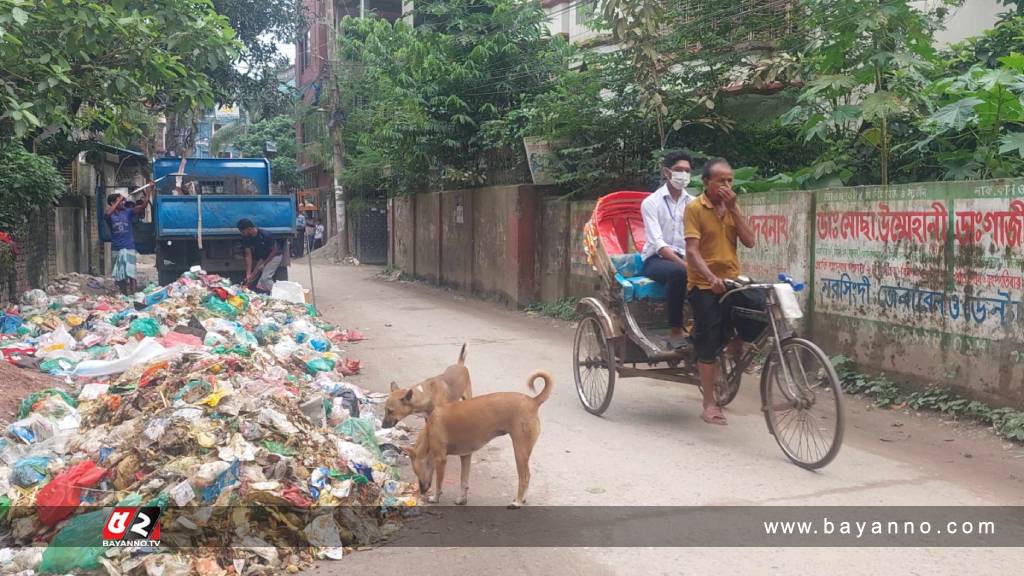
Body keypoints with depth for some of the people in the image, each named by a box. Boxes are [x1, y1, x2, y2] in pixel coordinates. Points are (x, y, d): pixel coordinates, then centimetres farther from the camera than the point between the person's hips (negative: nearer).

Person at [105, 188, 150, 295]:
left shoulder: (128, 212, 1)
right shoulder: (110, 215, 0)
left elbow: (142, 207, -10)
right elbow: (107, 214, -24)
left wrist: (147, 195, -24)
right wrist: (119, 201, -24)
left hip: (129, 247, -1)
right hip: (116, 249, 1)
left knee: (131, 274, -9)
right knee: (119, 275, 10)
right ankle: (124, 296, 21)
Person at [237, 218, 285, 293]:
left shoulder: (265, 235, -32)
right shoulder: (246, 238, -15)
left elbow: (274, 250, -19)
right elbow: (248, 255, -12)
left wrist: (263, 264, -19)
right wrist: (248, 274, -16)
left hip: (275, 255, -7)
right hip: (262, 256, 7)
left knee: (265, 278, -20)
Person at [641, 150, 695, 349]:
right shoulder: (651, 202, -5)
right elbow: (658, 243, -17)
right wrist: (685, 264, -29)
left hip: (683, 258, 4)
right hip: (656, 260, -4)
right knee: (678, 272, -37)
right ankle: (675, 332, -28)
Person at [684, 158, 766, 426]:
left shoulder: (732, 207, 9)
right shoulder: (695, 209, -7)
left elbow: (749, 241, -1)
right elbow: (691, 251, -16)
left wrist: (733, 208, -9)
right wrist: (712, 277, -30)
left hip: (733, 280, 5)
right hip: (705, 285, -4)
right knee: (710, 344, -1)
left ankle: (737, 342, 13)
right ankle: (709, 404, 12)